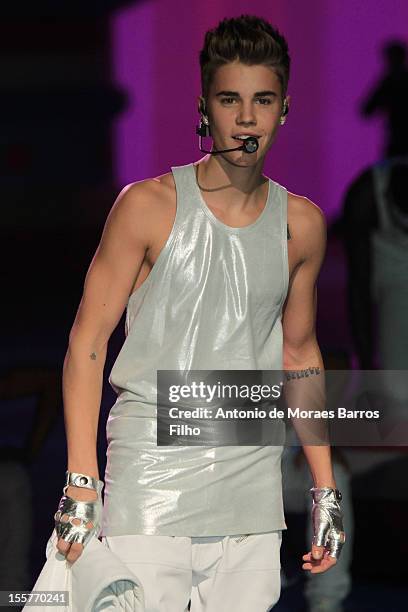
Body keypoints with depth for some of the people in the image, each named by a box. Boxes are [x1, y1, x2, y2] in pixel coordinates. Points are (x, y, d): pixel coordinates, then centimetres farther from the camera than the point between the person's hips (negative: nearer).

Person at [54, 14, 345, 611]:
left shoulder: (302, 224, 8)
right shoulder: (148, 206, -5)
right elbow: (88, 341, -3)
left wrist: (326, 489, 17)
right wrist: (82, 484, -10)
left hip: (252, 490, 4)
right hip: (151, 468, -4)